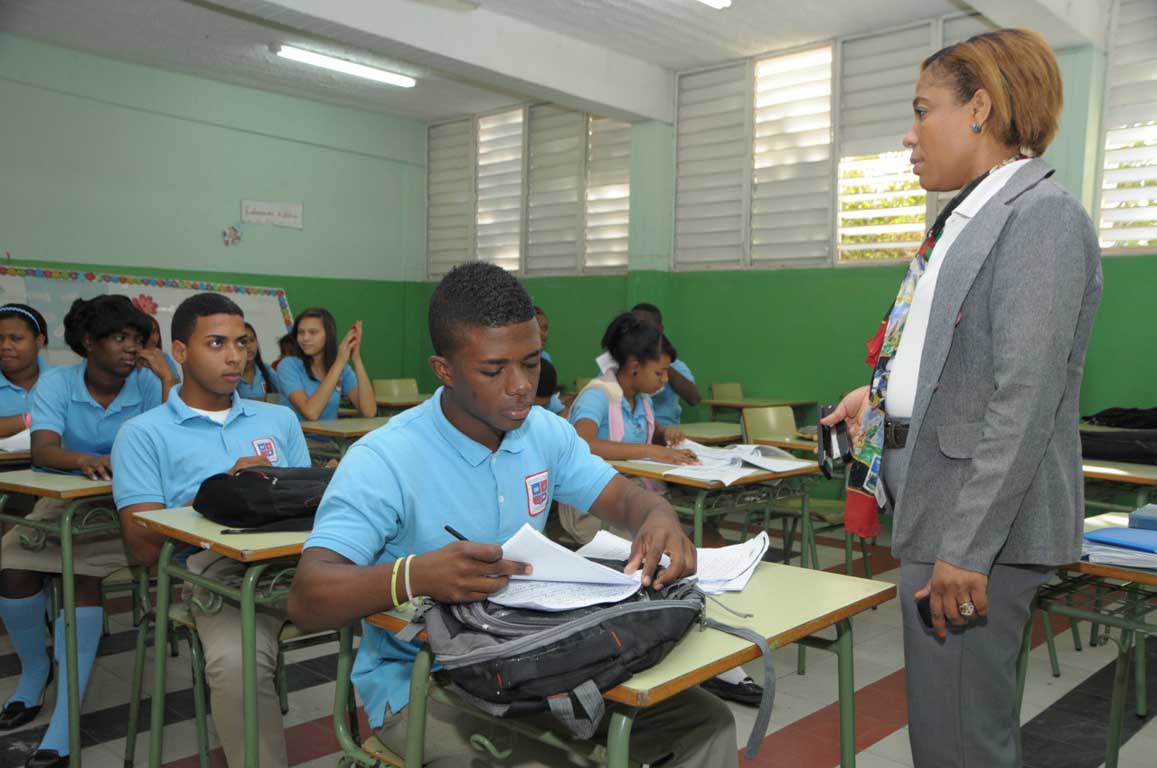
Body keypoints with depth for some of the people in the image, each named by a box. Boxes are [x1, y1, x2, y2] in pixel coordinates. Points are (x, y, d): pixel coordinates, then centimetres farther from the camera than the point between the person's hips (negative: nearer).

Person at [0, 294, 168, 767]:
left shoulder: (147, 385, -5)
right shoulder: (56, 383, -5)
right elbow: (42, 449, -20)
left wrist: (168, 380, -23)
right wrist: (81, 459, -42)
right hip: (63, 501, 2)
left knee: (83, 577, -25)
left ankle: (64, 720, -20)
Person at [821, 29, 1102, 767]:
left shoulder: (1044, 216, -14)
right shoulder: (974, 215, 15)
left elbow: (1026, 400, -22)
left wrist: (966, 545, -23)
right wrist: (887, 393, 11)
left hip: (983, 521, -9)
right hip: (939, 508, 9)